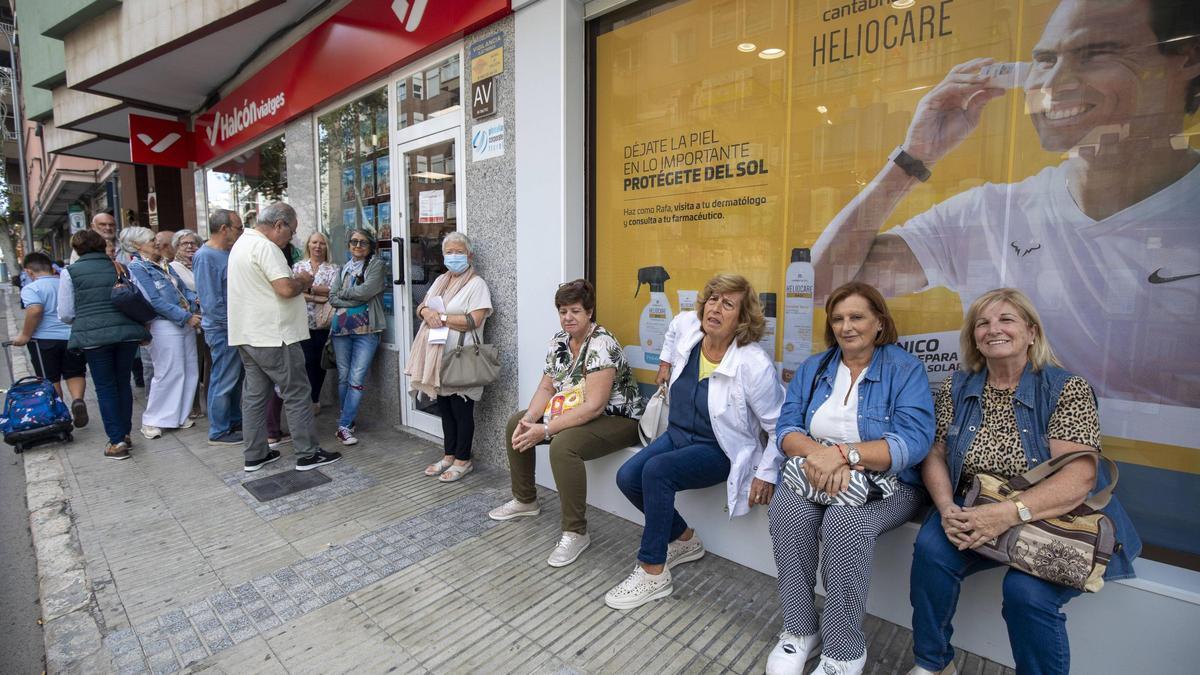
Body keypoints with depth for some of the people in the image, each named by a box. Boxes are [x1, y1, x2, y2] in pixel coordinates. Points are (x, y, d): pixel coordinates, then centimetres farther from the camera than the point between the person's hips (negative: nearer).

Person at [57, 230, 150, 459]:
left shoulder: (70, 272, 2)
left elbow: (65, 314, 2)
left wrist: (82, 320, 23)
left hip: (93, 335, -2)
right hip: (126, 331, 3)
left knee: (105, 387, 6)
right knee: (123, 383, 14)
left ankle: (117, 441, 5)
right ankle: (125, 434, 22)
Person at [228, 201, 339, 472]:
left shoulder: (242, 243, 17)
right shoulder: (265, 246, -16)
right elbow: (286, 289, -24)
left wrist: (296, 281, 12)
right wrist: (303, 281, -5)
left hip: (248, 336, 10)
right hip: (273, 337, -10)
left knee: (254, 395, 13)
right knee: (296, 395, -1)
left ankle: (255, 455, 21)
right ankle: (308, 454, 6)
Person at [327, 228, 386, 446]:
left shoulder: (377, 264, 1)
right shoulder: (344, 268, 16)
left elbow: (367, 290, -13)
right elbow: (332, 297, 6)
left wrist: (343, 293, 1)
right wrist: (356, 301, -9)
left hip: (366, 330, -5)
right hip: (341, 328, 5)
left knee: (357, 380, -7)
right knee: (343, 377, 10)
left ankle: (344, 426, 0)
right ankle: (347, 419, 25)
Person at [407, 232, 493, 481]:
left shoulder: (476, 284, -8)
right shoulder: (440, 280, 16)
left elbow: (474, 321, -19)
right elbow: (421, 306, 18)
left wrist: (440, 317, -13)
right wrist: (426, 311, -6)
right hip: (437, 356, 7)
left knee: (461, 410, 3)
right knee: (444, 408, 15)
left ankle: (463, 460, 17)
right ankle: (449, 455, 29)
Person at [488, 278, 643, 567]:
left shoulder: (601, 344, -24)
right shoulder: (559, 340, 2)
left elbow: (594, 405, -30)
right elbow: (546, 387, 4)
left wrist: (545, 430, -30)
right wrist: (529, 419, -14)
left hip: (616, 419, -9)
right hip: (573, 413, 9)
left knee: (563, 444, -35)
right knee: (515, 423, 7)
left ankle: (576, 533, -18)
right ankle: (524, 500, 23)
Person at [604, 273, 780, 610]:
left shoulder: (755, 365, -24)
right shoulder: (686, 325, -9)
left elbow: (778, 427, -14)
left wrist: (765, 475, -14)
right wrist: (665, 361, 20)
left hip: (720, 452, -6)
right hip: (678, 434, 7)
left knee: (656, 471, -29)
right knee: (627, 477, -12)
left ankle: (653, 572, -12)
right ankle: (684, 539, 13)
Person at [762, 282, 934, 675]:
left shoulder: (906, 369, -5)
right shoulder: (813, 368, 8)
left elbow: (914, 441, -17)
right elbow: (787, 427, -1)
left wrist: (842, 454, -29)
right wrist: (818, 454, -23)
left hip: (886, 483, -3)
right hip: (815, 477, 3)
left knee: (843, 523, -33)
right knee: (785, 509, -27)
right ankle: (799, 629, -8)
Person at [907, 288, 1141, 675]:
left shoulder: (1067, 389, -8)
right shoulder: (956, 389, 3)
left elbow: (1079, 478, -17)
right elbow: (935, 455, 3)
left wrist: (1010, 513, -32)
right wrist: (948, 508, -16)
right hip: (973, 516, 3)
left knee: (1026, 590, -30)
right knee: (931, 549, -25)